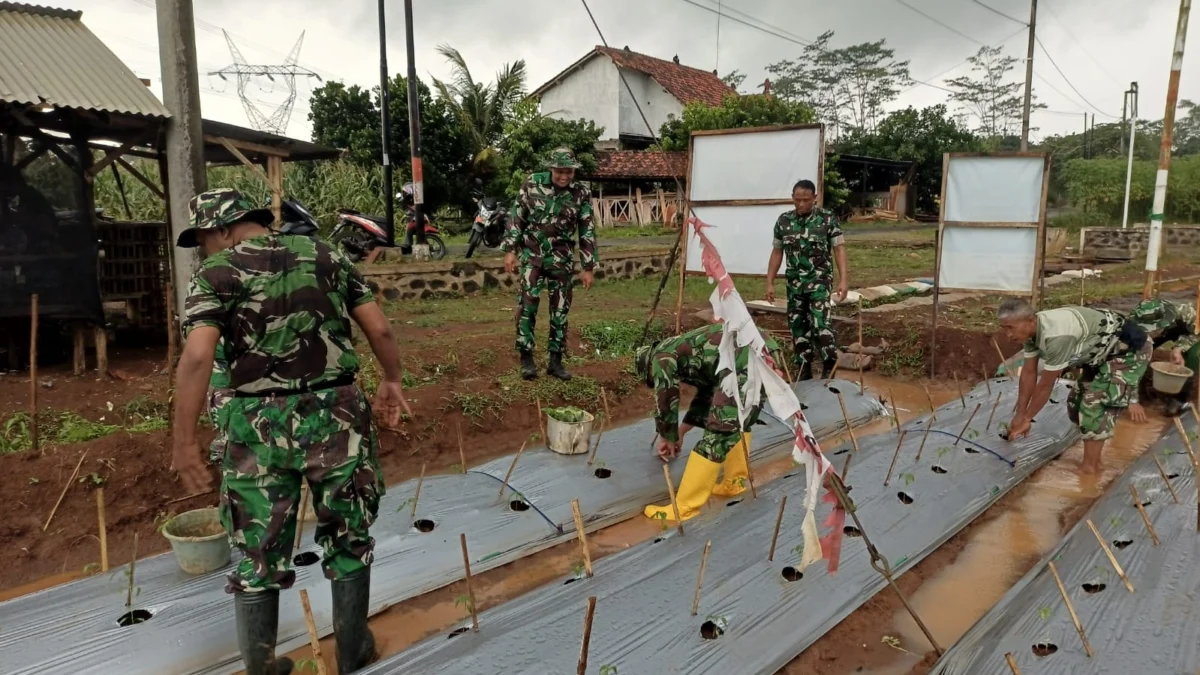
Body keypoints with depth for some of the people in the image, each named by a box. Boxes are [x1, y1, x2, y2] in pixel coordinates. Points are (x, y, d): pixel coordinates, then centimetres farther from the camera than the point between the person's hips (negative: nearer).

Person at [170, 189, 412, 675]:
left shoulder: (218, 273, -1)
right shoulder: (325, 256, 8)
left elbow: (196, 357, -15)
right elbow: (380, 328, 6)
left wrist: (184, 442, -12)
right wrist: (392, 380, 20)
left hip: (260, 426, -2)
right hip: (335, 415, 3)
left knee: (257, 555, 14)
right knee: (348, 541, 18)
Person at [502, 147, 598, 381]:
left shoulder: (582, 193, -5)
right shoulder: (532, 184, -5)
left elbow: (587, 232, 0)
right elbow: (517, 217, 1)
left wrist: (588, 267, -1)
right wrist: (510, 250, -4)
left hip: (562, 258, 1)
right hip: (532, 254, -1)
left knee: (560, 310, 4)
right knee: (527, 304, -6)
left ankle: (556, 361, 14)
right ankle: (526, 358, 5)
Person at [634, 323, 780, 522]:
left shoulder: (661, 356, 12)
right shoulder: (684, 351, 36)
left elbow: (665, 402, 13)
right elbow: (706, 393, 45)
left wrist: (668, 438, 31)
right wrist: (680, 432, 51)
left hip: (744, 362, -10)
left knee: (717, 434, -4)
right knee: (738, 420, 29)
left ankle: (684, 508, 3)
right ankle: (735, 482, 35)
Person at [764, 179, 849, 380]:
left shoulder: (828, 218, -5)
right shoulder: (783, 220, 5)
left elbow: (839, 249, -6)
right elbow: (777, 252, 10)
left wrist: (843, 279, -15)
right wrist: (770, 283, 7)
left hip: (820, 281, -4)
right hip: (794, 284, 4)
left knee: (821, 325, -13)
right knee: (798, 328, 8)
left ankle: (830, 372, -2)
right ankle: (803, 371, 19)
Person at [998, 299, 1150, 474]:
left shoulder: (1056, 335, -39)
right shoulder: (1032, 329, -11)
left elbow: (1046, 385, -27)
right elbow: (1028, 372, -2)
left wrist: (1027, 418, -15)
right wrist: (1020, 414, 0)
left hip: (1131, 350, -9)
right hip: (1105, 351, 9)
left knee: (1094, 404, -16)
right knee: (1077, 402, 10)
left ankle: (1089, 468, -5)